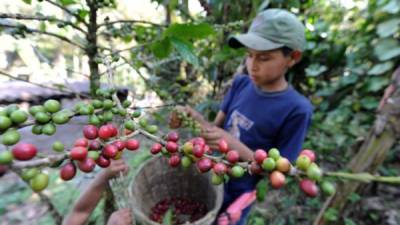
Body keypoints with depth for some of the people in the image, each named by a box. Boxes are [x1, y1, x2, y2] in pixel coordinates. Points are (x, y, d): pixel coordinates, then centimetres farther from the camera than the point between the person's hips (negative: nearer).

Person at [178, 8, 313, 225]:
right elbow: (218, 126, -5)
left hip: (237, 196, -4)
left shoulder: (296, 109, -22)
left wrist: (235, 145, -32)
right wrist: (195, 117, -25)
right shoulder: (240, 83, -9)